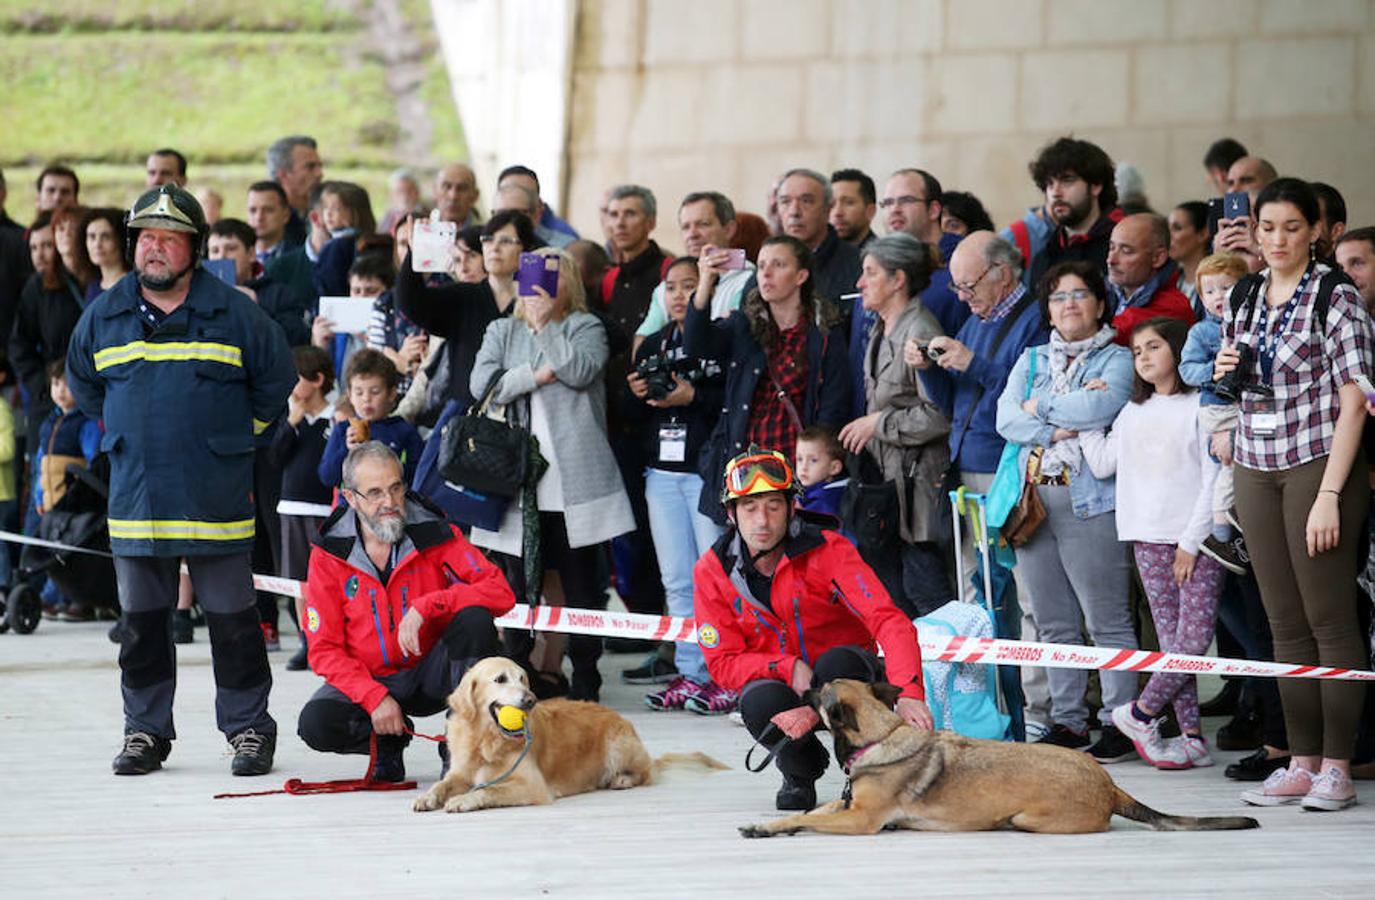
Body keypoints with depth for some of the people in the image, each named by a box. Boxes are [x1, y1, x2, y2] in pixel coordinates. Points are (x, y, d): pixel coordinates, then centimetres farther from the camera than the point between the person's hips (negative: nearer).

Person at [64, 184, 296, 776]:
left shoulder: (236, 315, -2)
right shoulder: (104, 317, 7)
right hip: (135, 499, 3)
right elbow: (83, 384, 24)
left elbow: (276, 383, 10)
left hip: (217, 500, -3)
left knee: (233, 621, 0)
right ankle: (146, 732, 17)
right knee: (141, 621, 8)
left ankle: (249, 729, 9)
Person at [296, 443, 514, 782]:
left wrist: (426, 606, -31)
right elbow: (324, 649, -6)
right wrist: (374, 698, -21)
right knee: (315, 724, -28)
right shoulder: (328, 554, -7)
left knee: (474, 618, -29)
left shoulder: (434, 534, -9)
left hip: (432, 673, 0)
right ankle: (389, 740, 6)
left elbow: (501, 592, -18)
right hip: (370, 680, 0)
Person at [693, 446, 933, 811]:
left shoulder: (828, 550, -18)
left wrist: (909, 693, -46)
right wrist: (788, 668, -27)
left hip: (845, 675, -1)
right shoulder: (712, 572, -10)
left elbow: (889, 621, -29)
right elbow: (723, 663, -9)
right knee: (760, 703, -34)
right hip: (778, 682, 1)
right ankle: (800, 768, 1)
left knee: (837, 662, -36)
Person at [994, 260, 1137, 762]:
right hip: (1032, 499, 6)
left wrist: (1042, 407, -4)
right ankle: (1067, 721, 14)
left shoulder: (1115, 359, 4)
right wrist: (1056, 431, -10)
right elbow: (1006, 417, 5)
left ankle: (1119, 722, -5)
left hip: (1089, 500, -6)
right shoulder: (1032, 361, 19)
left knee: (1106, 620, -7)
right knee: (1053, 624, 8)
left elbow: (1101, 406, -16)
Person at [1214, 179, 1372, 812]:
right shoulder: (1245, 298, 11)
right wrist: (1225, 373, 1)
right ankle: (1301, 763, 9)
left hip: (1319, 464, -6)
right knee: (1285, 625, 6)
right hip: (1255, 470, 6)